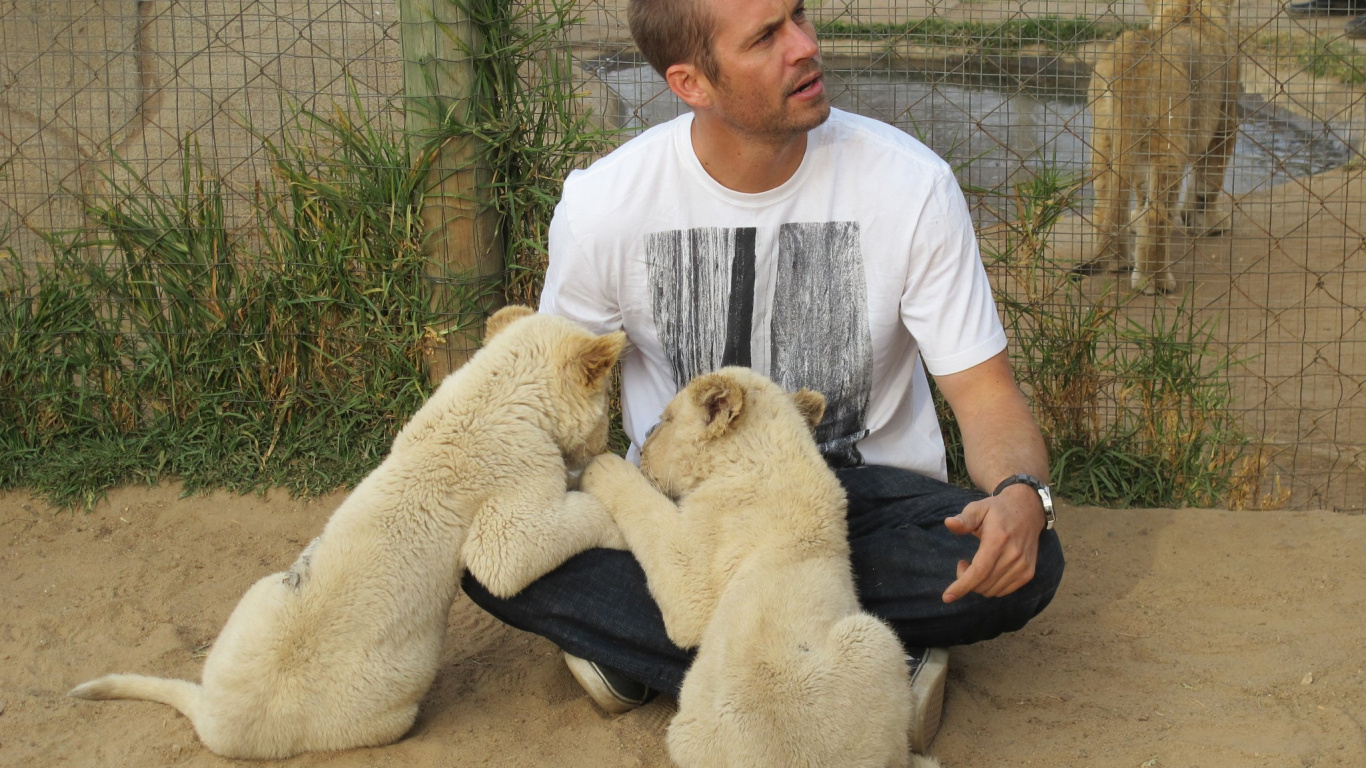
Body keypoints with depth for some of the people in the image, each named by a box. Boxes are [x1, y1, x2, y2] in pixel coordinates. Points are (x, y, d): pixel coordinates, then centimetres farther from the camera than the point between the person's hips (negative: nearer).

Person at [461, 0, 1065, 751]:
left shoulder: (911, 185, -13)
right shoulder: (601, 205, -10)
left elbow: (984, 389, -10)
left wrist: (1020, 494, -33)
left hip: (862, 496, 0)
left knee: (1022, 561, -31)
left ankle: (637, 641, -23)